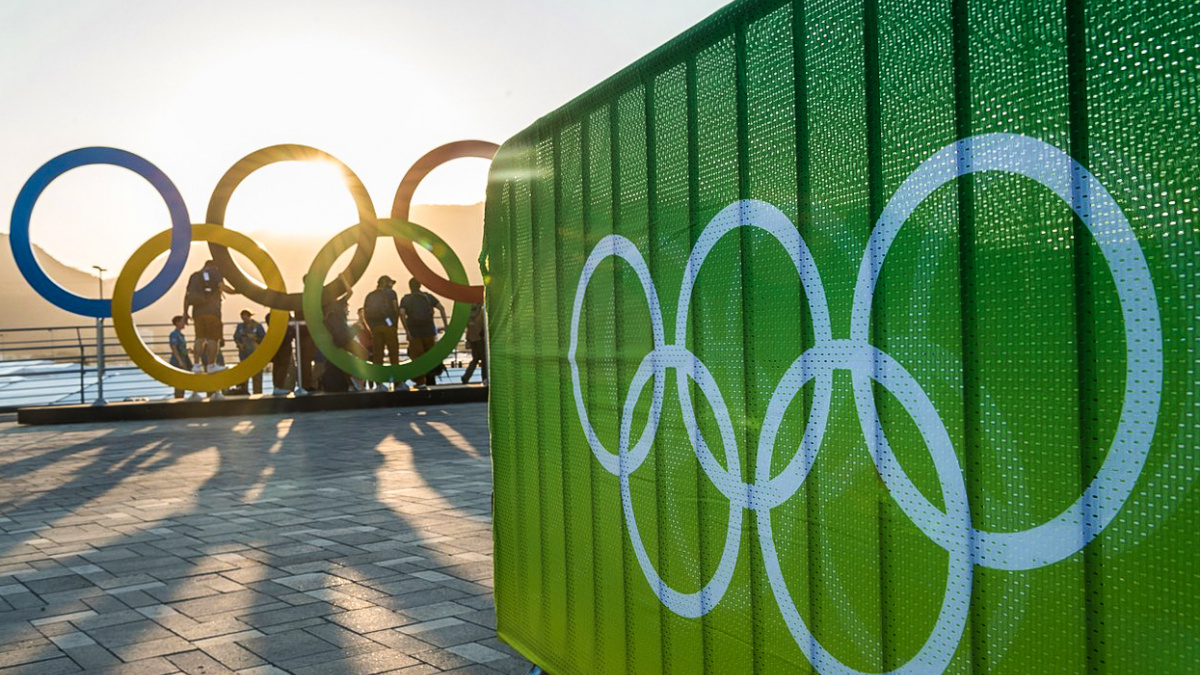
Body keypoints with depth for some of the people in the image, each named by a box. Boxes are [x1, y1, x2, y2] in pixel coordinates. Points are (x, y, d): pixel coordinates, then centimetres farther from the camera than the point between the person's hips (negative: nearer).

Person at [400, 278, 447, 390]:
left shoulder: (405, 299, 4)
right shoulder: (428, 296, 9)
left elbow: (402, 314, -12)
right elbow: (441, 308, -2)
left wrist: (407, 330, -11)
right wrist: (445, 324, 0)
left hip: (414, 333, -1)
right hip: (429, 330, 2)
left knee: (417, 357, 3)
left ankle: (421, 382, -3)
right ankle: (429, 380, 16)